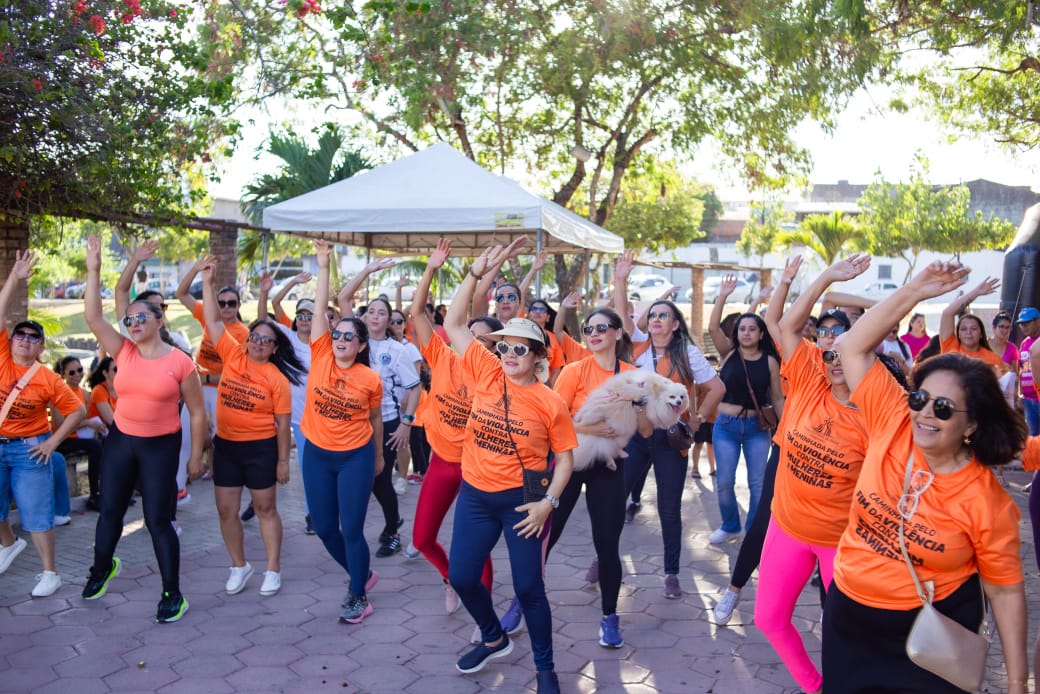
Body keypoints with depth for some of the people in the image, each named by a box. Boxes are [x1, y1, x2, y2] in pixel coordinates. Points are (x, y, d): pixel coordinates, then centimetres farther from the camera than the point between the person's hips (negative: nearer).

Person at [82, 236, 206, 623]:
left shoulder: (180, 362, -12)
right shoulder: (123, 352, -2)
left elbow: (197, 412, -6)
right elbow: (93, 316, -9)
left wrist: (196, 456, -4)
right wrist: (93, 270, -16)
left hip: (161, 446, -4)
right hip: (120, 440, 4)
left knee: (158, 520, -1)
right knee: (110, 510, 18)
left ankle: (173, 594, 13)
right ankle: (102, 567, 47)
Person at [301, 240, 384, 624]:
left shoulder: (370, 379, -9)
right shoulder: (320, 356, -5)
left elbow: (375, 419, 6)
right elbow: (319, 309, -9)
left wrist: (378, 456, 15)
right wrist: (323, 265, -14)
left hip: (355, 457, -3)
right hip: (316, 454, 4)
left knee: (351, 530, 1)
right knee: (324, 528, 11)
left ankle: (359, 596, 20)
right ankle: (363, 574, 35)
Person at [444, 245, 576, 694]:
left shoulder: (550, 402, -11)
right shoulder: (486, 374, -2)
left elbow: (565, 457, -3)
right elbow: (454, 324, -1)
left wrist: (548, 502, -14)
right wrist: (475, 273, -6)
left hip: (521, 500, -4)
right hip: (475, 495, 4)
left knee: (528, 587, 2)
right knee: (461, 576, 10)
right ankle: (494, 639, 38)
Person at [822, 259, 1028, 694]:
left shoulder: (986, 502, -18)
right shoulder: (892, 425, -12)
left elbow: (1006, 590, -8)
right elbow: (852, 347, -11)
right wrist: (912, 292, -17)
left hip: (928, 635, -3)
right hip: (848, 613, 4)